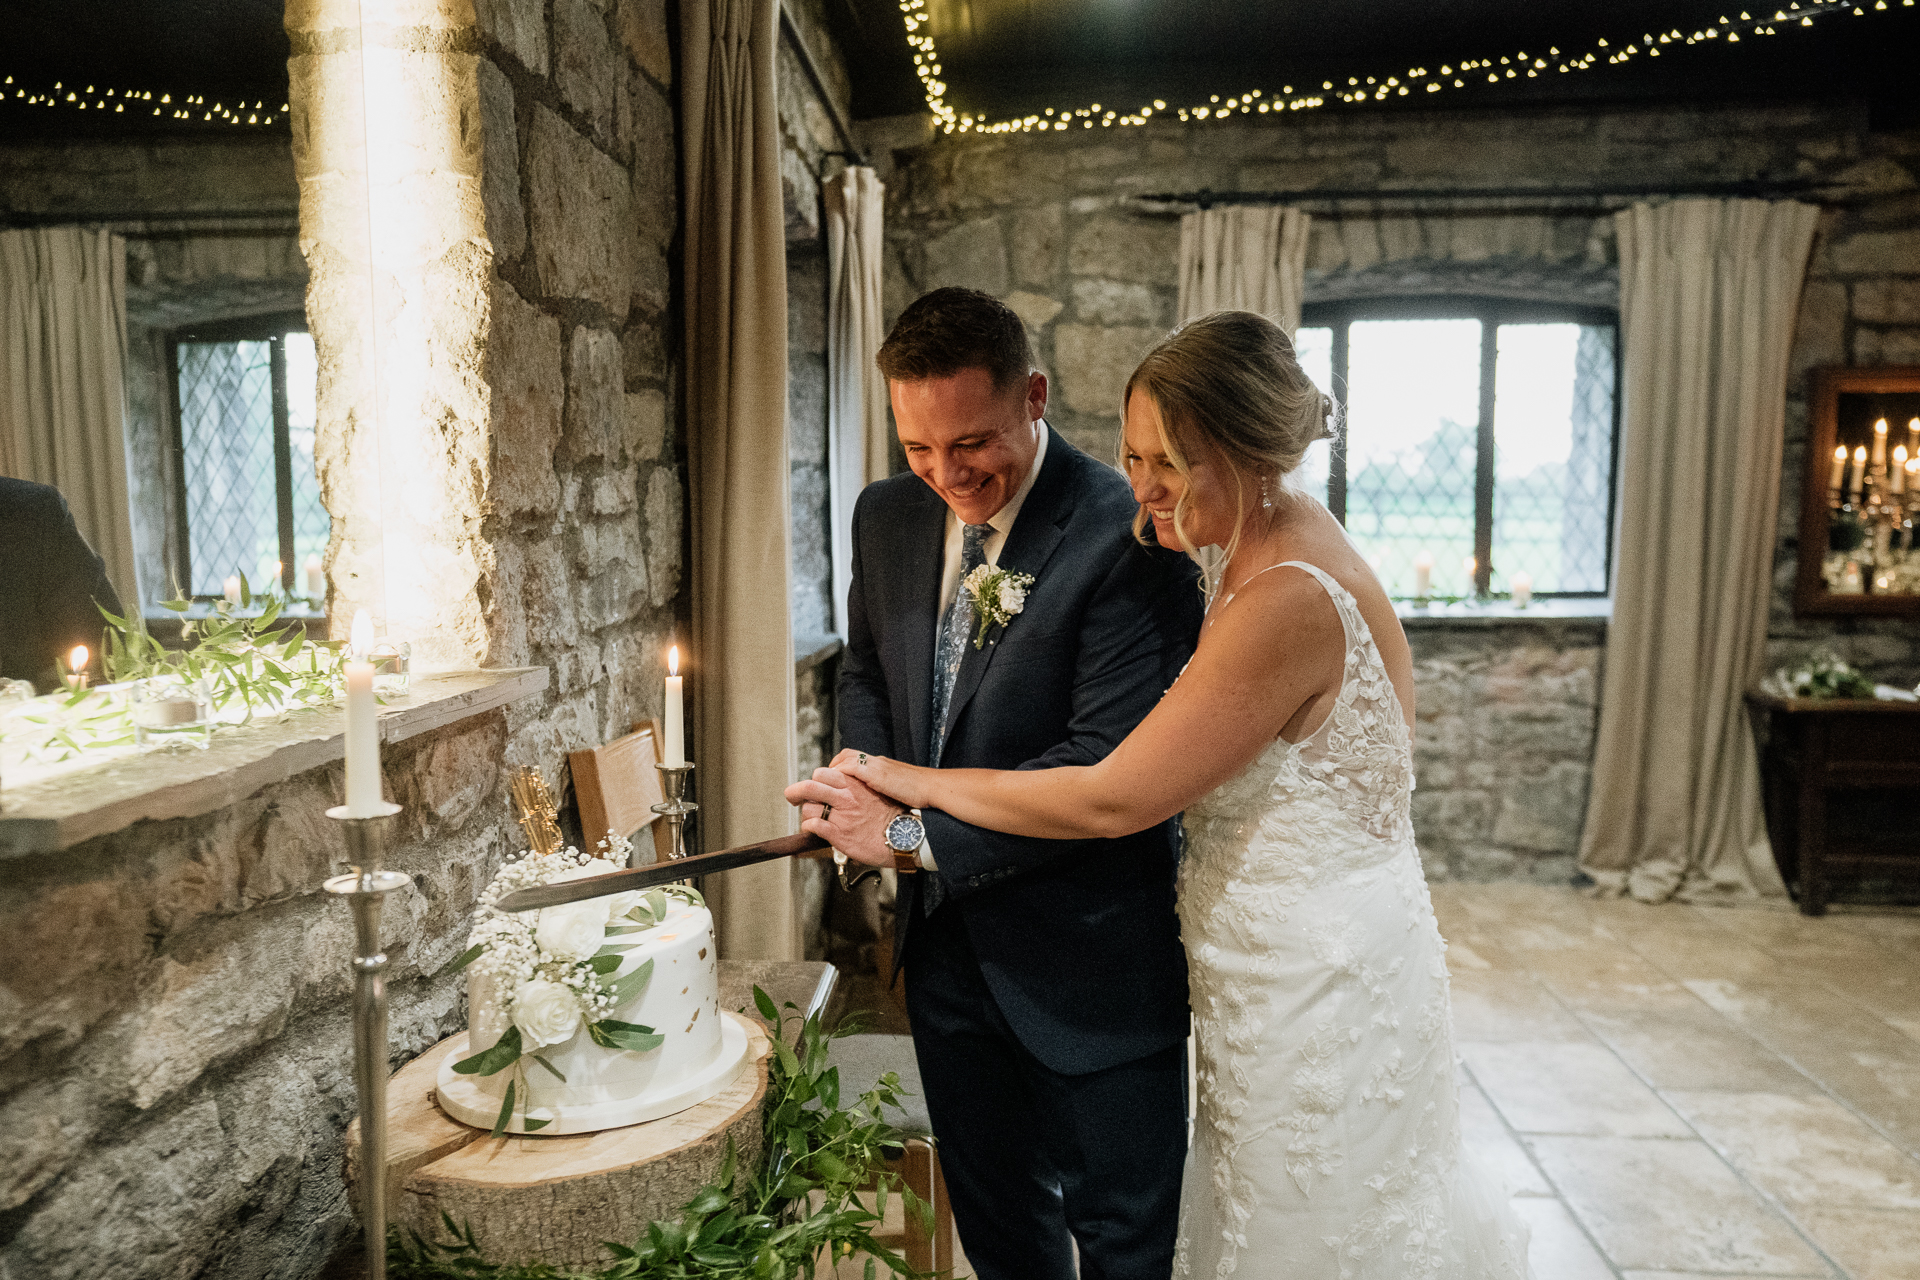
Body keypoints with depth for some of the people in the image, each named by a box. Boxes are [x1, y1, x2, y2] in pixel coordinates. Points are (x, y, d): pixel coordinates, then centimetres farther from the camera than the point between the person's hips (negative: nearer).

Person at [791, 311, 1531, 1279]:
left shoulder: (1290, 602, -29)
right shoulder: (1286, 543, 2)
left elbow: (1111, 800, -25)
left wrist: (916, 784, -16)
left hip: (1314, 981, -9)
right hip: (1293, 963, 9)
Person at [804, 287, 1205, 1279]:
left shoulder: (1126, 537, -22)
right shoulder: (886, 517, 1)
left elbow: (1110, 767, -25)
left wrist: (920, 837, -21)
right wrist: (870, 801, -5)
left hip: (1085, 966, -6)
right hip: (944, 950, 6)